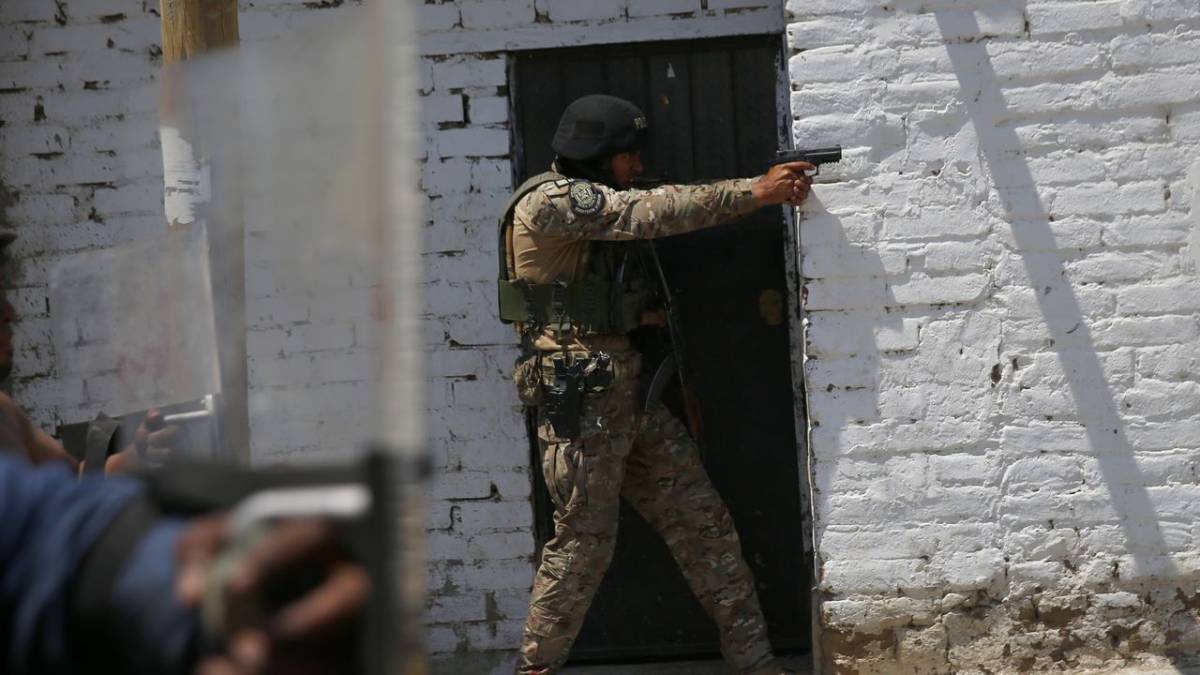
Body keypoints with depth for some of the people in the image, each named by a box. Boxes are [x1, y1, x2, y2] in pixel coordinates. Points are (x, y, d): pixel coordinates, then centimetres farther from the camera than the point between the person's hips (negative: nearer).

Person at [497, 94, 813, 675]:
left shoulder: (591, 201, 18)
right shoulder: (551, 200, -14)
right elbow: (654, 212, -18)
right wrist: (755, 192, -15)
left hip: (624, 389, 10)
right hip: (579, 393, -10)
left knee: (700, 519, 7)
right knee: (584, 540, -4)